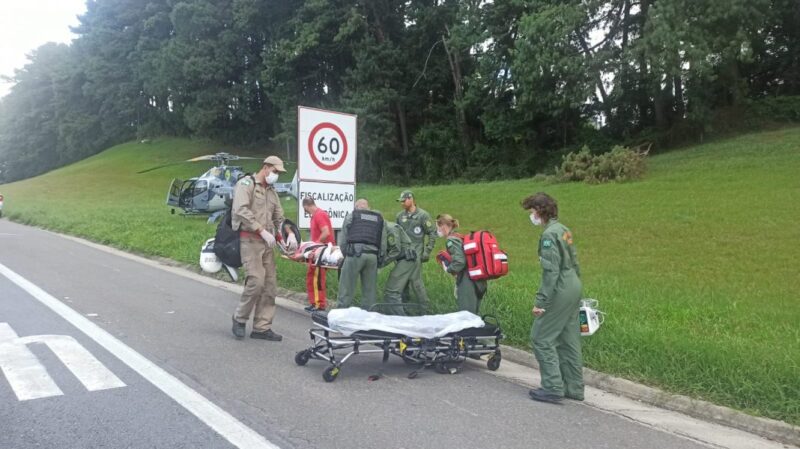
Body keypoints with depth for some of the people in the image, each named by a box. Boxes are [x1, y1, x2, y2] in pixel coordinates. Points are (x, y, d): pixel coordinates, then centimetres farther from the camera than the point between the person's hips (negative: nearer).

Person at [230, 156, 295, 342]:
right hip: (249, 240, -8)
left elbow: (279, 217, 23)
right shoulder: (246, 184, -2)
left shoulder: (271, 191, 22)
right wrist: (262, 231, -19)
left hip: (266, 243, 8)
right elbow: (241, 210, -16)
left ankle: (262, 327, 10)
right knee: (256, 281, -16)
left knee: (270, 285, 4)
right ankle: (240, 318, 5)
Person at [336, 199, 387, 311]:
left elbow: (342, 241, 12)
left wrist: (346, 255, 22)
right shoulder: (380, 219, 23)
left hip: (355, 254, -3)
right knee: (370, 290, 10)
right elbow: (383, 244, 14)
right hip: (373, 256, 3)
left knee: (346, 290, 0)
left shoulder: (351, 216, 15)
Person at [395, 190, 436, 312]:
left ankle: (424, 306, -2)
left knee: (415, 279, -12)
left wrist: (427, 251, -7)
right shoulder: (400, 215, 12)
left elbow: (432, 233, -2)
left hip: (415, 252, -6)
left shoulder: (422, 215, -3)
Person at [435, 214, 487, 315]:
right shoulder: (460, 237, 16)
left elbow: (460, 262, -22)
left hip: (467, 282, -9)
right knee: (474, 315, 17)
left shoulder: (451, 240, -11)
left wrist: (448, 269, -6)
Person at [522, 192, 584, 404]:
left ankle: (553, 388, 0)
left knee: (542, 337, -2)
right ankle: (574, 388, 21)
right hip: (574, 288, 10)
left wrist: (541, 302, -20)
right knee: (569, 339, 14)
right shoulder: (564, 230, 13)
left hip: (560, 291, -10)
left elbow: (551, 271, -21)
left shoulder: (549, 234, -16)